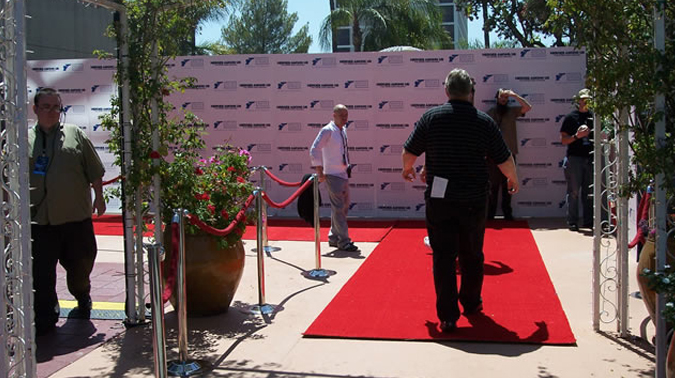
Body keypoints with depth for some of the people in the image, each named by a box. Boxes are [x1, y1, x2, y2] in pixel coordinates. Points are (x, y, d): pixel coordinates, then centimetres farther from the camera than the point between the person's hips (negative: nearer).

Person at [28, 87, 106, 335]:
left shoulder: (75, 134, 6)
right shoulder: (25, 140, 5)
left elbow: (94, 171, 10)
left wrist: (98, 197, 9)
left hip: (76, 215, 1)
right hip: (39, 219, -1)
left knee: (81, 261, 15)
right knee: (42, 273, -1)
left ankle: (82, 295, 44)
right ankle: (45, 319, 11)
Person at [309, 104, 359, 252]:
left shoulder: (343, 130, 12)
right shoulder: (327, 130, -12)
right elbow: (314, 150, -16)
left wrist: (347, 166, 15)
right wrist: (320, 172, -17)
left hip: (344, 174, 9)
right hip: (333, 175, -9)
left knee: (344, 207, 14)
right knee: (338, 208, -7)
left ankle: (334, 238, 25)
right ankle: (343, 241, -3)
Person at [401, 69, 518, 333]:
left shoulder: (431, 117, -3)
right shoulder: (484, 121, -3)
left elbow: (409, 153, 3)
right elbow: (505, 161, 2)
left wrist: (407, 169, 25)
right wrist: (513, 180, 22)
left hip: (439, 199, -1)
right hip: (473, 201, 1)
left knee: (443, 256, 3)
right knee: (472, 255, 17)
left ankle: (448, 316, 1)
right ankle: (471, 303, 33)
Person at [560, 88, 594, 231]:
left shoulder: (593, 117, 13)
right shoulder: (571, 117, 1)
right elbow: (563, 140, -2)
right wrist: (577, 136, -17)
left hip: (590, 158, 4)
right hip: (574, 158, -4)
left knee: (589, 192, 9)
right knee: (573, 192, -3)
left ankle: (588, 221, 16)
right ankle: (572, 222, 2)